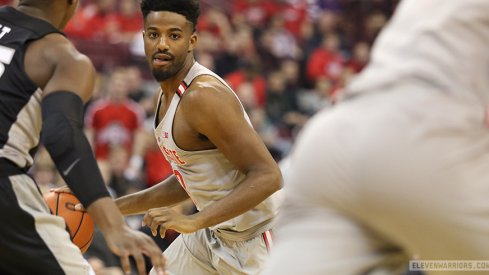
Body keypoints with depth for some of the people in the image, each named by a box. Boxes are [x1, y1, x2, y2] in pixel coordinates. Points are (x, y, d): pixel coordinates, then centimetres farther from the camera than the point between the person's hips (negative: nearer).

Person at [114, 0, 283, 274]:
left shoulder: (204, 95, -24)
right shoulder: (164, 96, 6)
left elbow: (268, 177, -30)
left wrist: (194, 221, -35)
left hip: (251, 239, -10)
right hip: (211, 234, 10)